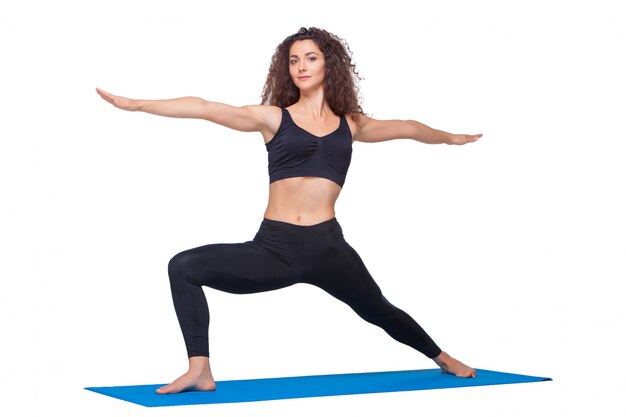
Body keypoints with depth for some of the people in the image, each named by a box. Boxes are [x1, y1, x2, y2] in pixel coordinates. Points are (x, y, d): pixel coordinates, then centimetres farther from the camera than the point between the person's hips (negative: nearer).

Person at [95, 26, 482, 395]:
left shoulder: (350, 124, 12)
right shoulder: (273, 118, 5)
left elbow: (405, 127, 29)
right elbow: (204, 108, -4)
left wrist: (450, 137, 44)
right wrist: (134, 104, -9)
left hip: (327, 246, 1)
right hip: (273, 247, -1)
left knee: (378, 310, 15)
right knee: (184, 267, -18)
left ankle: (443, 358, 42)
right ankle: (200, 371, -15)